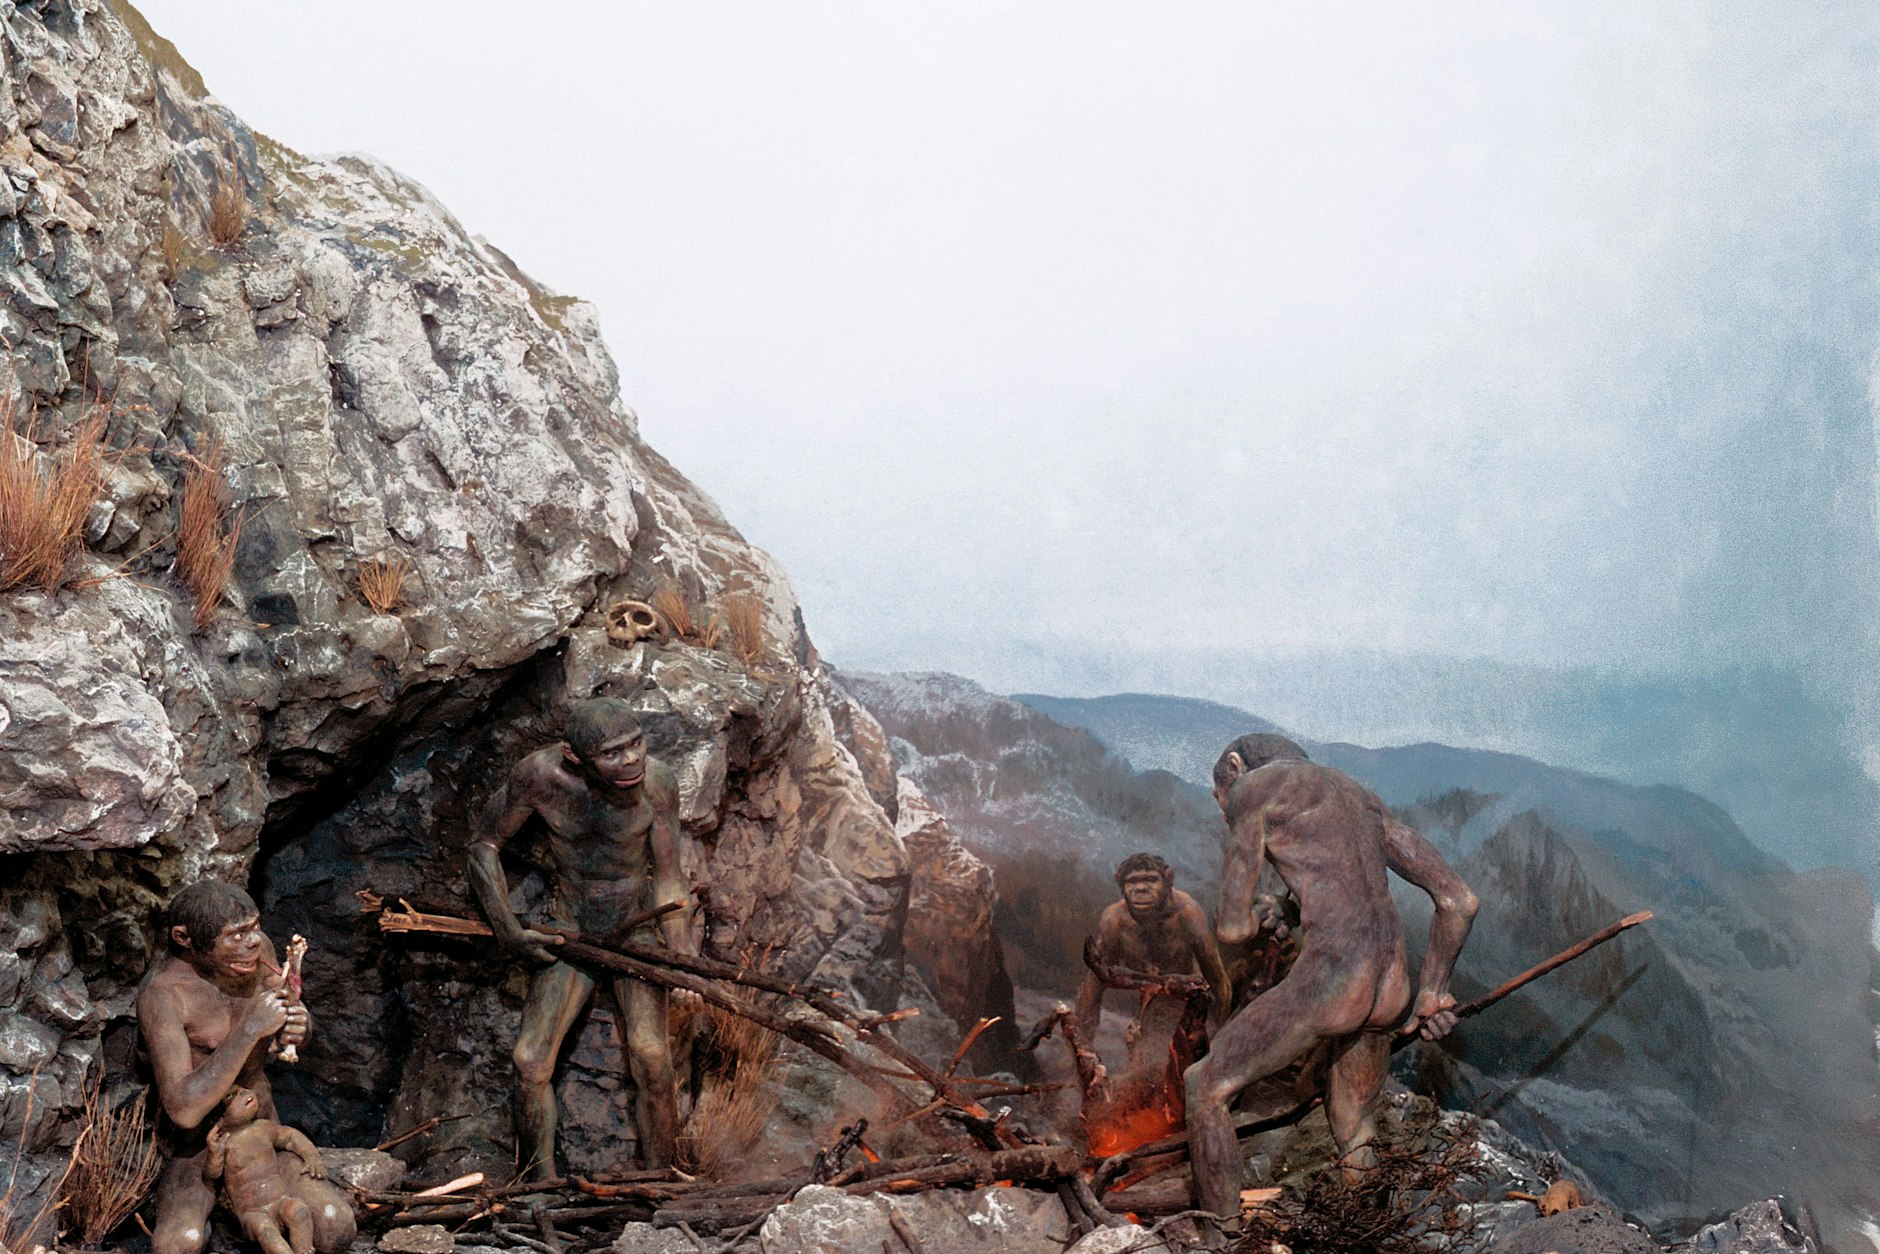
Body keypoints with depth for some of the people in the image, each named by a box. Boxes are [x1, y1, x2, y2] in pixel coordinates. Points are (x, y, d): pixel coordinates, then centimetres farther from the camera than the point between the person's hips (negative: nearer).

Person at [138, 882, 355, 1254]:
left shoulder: (259, 950, -7)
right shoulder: (161, 993, -24)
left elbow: (295, 1031, 10)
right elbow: (183, 1109, -32)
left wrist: (299, 1026, -15)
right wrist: (251, 1028, -35)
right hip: (196, 1140, -4)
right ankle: (187, 1217, -1)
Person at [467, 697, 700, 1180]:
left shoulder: (657, 782, -20)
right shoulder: (539, 774, -21)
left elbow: (669, 881, -10)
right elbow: (485, 846, -6)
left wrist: (682, 961, -22)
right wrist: (510, 932, -11)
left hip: (638, 927, -1)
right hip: (570, 931, 1)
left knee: (650, 1054, -20)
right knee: (530, 1060, -11)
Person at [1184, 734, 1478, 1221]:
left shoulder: (1251, 785, 6)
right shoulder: (1362, 796, 26)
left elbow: (1232, 928, 2)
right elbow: (1459, 901, 20)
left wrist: (1259, 923, 24)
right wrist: (1432, 992, 27)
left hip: (1327, 980, -7)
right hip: (1393, 992, 7)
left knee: (1206, 1088, 11)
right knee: (1356, 1137, 26)